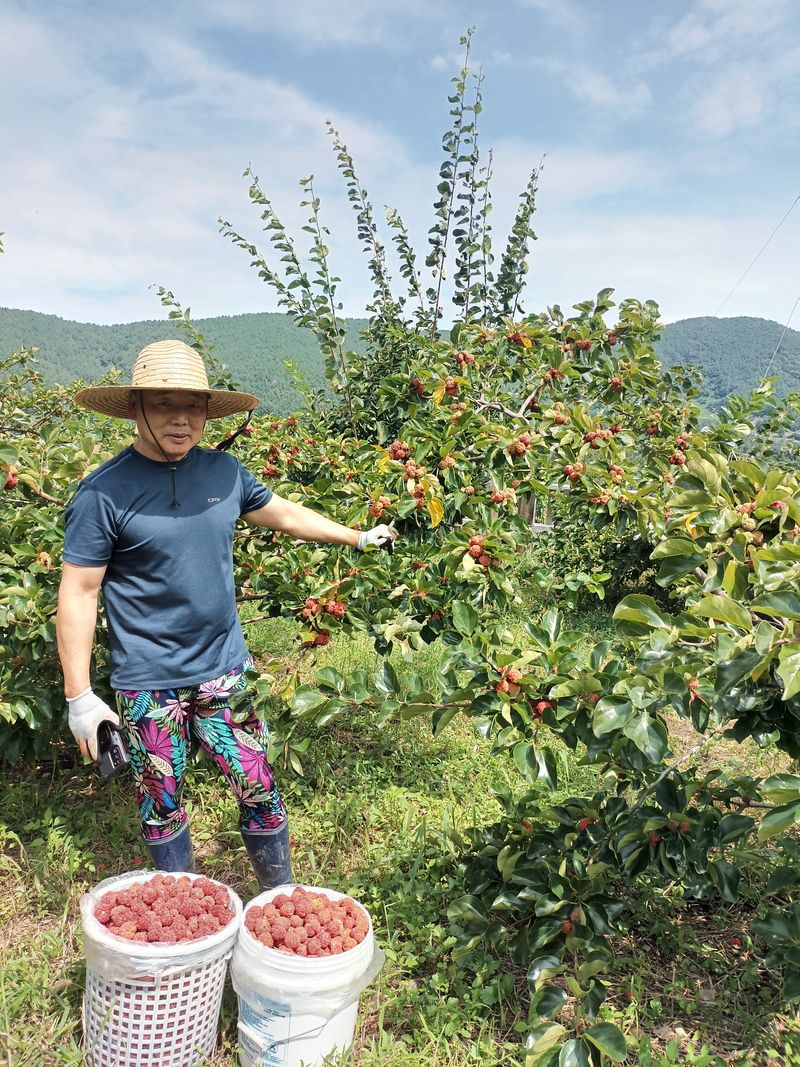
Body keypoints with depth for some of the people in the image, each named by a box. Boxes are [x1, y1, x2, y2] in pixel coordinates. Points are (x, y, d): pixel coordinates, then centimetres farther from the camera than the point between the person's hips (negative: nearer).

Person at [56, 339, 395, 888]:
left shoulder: (224, 471, 1)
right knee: (162, 808, 13)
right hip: (149, 685, -3)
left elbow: (284, 513, 16)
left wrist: (360, 538, 23)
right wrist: (80, 696, -11)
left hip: (225, 672, 4)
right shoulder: (105, 492, -13)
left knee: (261, 794, 9)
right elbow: (78, 593, -10)